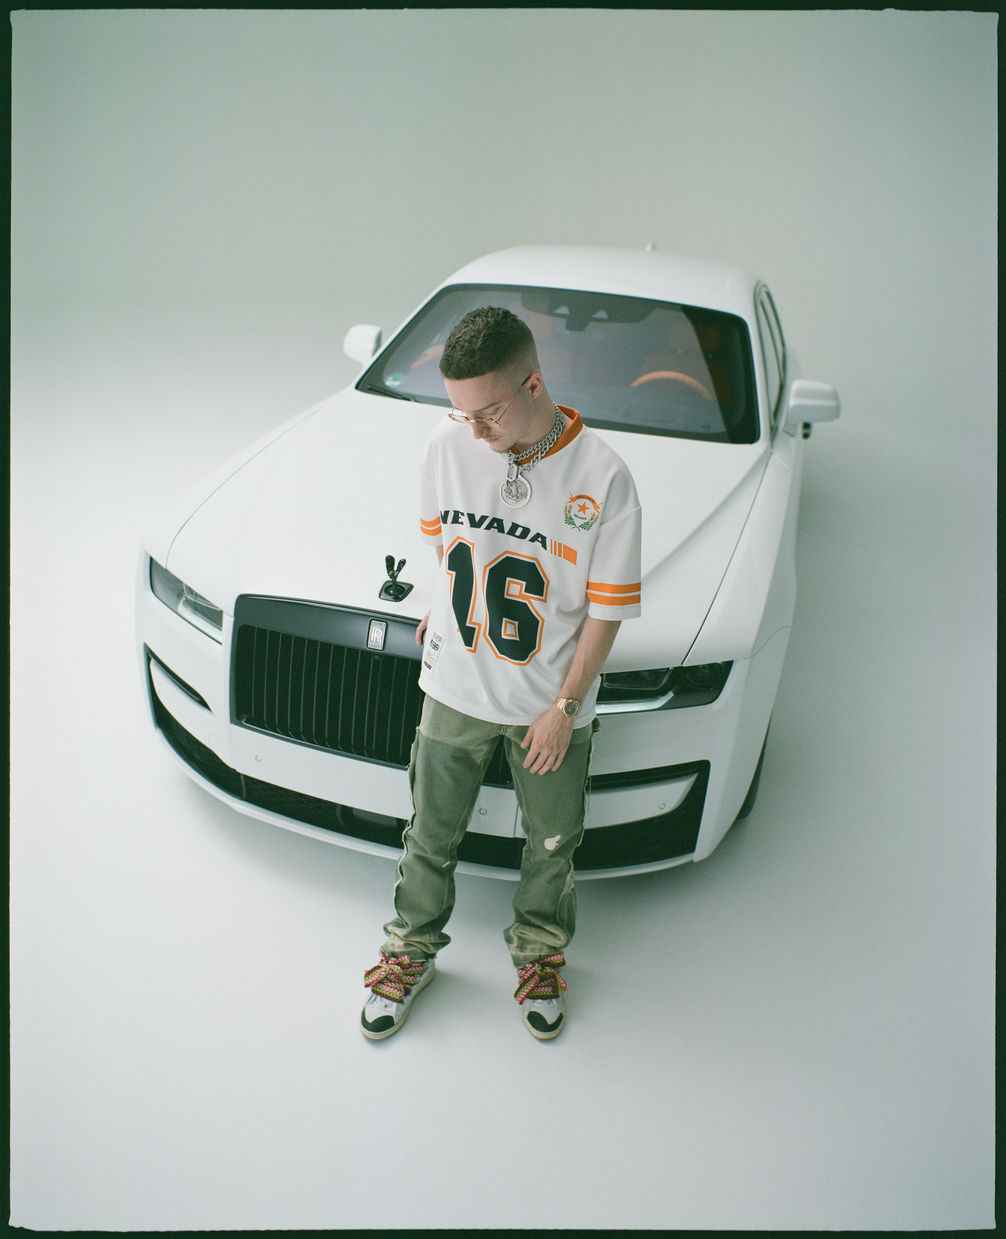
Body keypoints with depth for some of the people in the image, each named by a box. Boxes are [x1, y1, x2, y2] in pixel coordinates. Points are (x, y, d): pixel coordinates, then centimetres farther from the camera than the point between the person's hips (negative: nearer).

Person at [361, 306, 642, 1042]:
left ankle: (539, 955, 45)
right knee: (432, 835, 18)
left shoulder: (603, 476, -20)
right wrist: (447, 616, 3)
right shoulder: (449, 445, -12)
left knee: (553, 843, 19)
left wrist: (564, 708, -12)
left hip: (551, 702, -1)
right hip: (455, 689, 2)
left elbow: (608, 608, -13)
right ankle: (413, 952, 42)